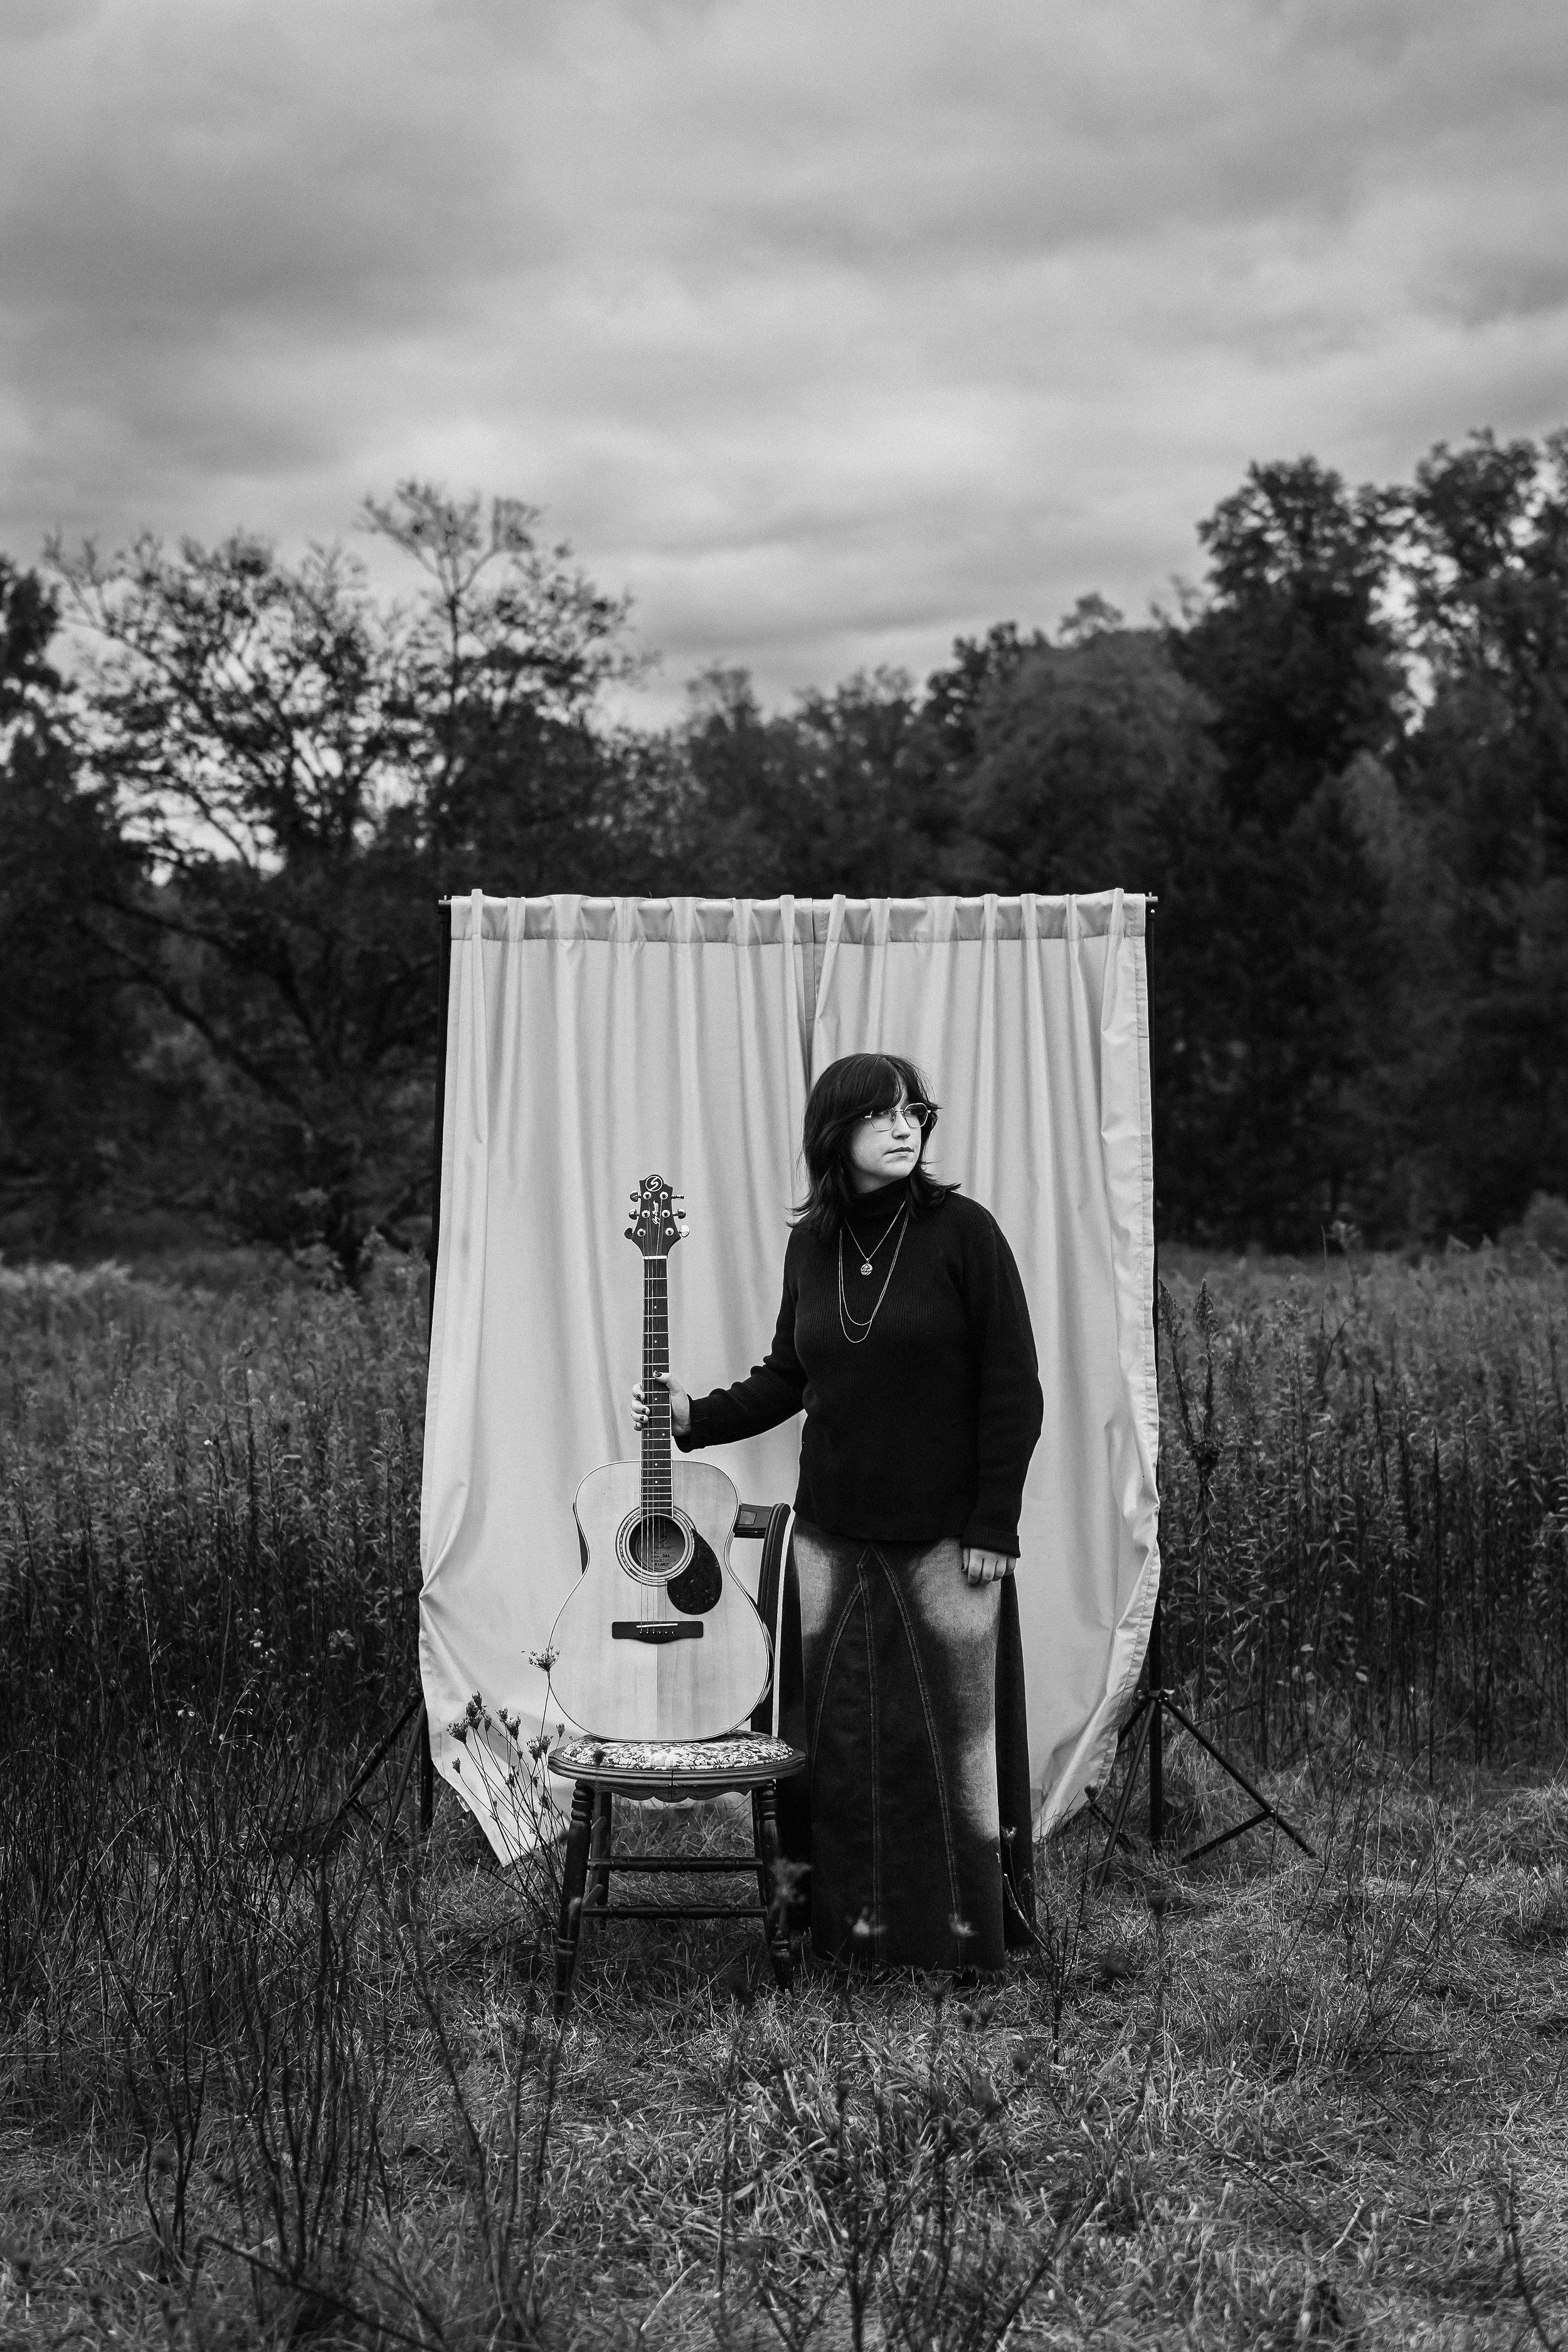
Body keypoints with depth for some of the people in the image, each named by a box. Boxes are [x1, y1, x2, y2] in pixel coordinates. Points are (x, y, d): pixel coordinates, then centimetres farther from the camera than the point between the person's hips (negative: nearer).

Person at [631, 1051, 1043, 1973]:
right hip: (834, 1531, 5)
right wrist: (699, 1416, 1)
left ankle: (966, 1925, 15)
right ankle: (857, 1921, 20)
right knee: (843, 1730, 8)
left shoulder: (962, 1230, -9)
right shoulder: (813, 1243, 6)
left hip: (944, 1534, -4)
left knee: (950, 1726, 2)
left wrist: (992, 1526, -11)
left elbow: (1014, 1387, -8)